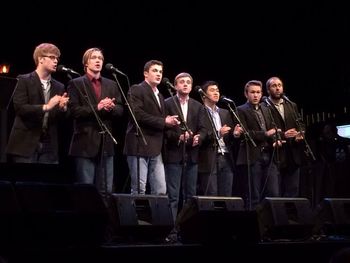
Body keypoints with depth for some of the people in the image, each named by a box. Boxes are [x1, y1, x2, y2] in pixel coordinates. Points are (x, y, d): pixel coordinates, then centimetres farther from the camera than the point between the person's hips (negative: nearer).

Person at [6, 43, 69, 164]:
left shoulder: (59, 87, 12)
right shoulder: (24, 80, -1)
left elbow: (60, 118, 11)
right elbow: (19, 107, -12)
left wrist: (63, 108, -11)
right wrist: (45, 107, -21)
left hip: (49, 145, 4)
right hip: (26, 143, -4)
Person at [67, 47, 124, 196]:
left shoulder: (112, 85, 15)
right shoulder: (76, 84, 2)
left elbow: (120, 110, 9)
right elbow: (74, 110, -9)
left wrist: (111, 108, -12)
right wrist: (96, 108, -19)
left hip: (106, 142, 5)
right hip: (85, 143, -4)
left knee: (106, 190, 6)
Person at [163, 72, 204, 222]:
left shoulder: (197, 106, 15)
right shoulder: (167, 104, 2)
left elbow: (202, 129, 10)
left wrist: (198, 137, -11)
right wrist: (178, 136, -19)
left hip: (192, 155, 4)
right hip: (174, 154, -4)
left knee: (191, 195, 8)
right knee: (172, 196, -4)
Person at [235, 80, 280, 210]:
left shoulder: (266, 110, 20)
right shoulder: (241, 111, 1)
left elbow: (272, 130, 18)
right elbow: (244, 133, -11)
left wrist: (276, 140, -3)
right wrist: (265, 134, -17)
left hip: (269, 156, 5)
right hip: (252, 157, -5)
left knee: (274, 194, 1)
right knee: (254, 197, -2)